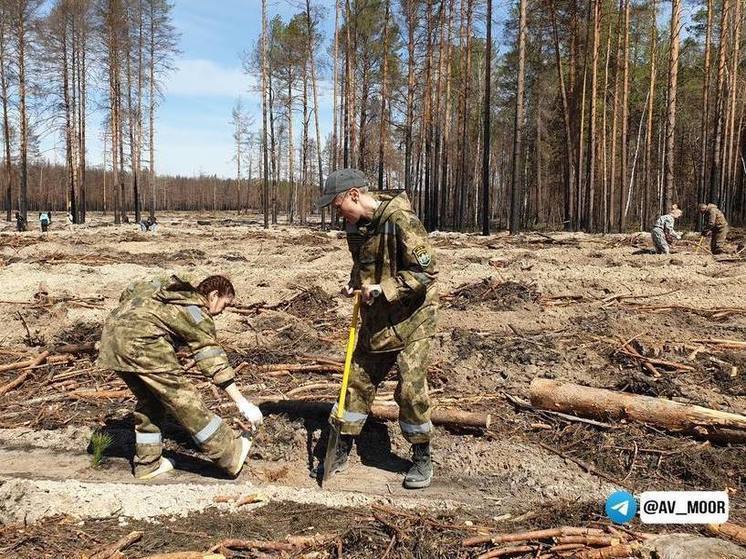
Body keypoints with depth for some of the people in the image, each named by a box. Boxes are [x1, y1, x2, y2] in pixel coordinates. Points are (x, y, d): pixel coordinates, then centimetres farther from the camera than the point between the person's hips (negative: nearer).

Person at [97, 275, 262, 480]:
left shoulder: (172, 289, 24)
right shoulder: (197, 313, 1)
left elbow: (130, 291, 28)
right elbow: (214, 361, -6)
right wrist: (242, 402, -7)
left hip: (112, 330, 9)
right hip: (140, 340, -9)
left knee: (149, 399, 21)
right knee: (181, 397, -3)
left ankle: (147, 464, 28)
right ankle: (230, 454, 5)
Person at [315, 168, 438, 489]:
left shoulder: (400, 221, -22)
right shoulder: (356, 225, 3)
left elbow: (426, 272, -23)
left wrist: (384, 289, -25)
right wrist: (355, 284, 1)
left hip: (411, 319, -7)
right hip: (375, 320, 8)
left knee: (410, 388, -5)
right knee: (358, 380, 10)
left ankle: (422, 459, 16)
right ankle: (342, 451, 23)